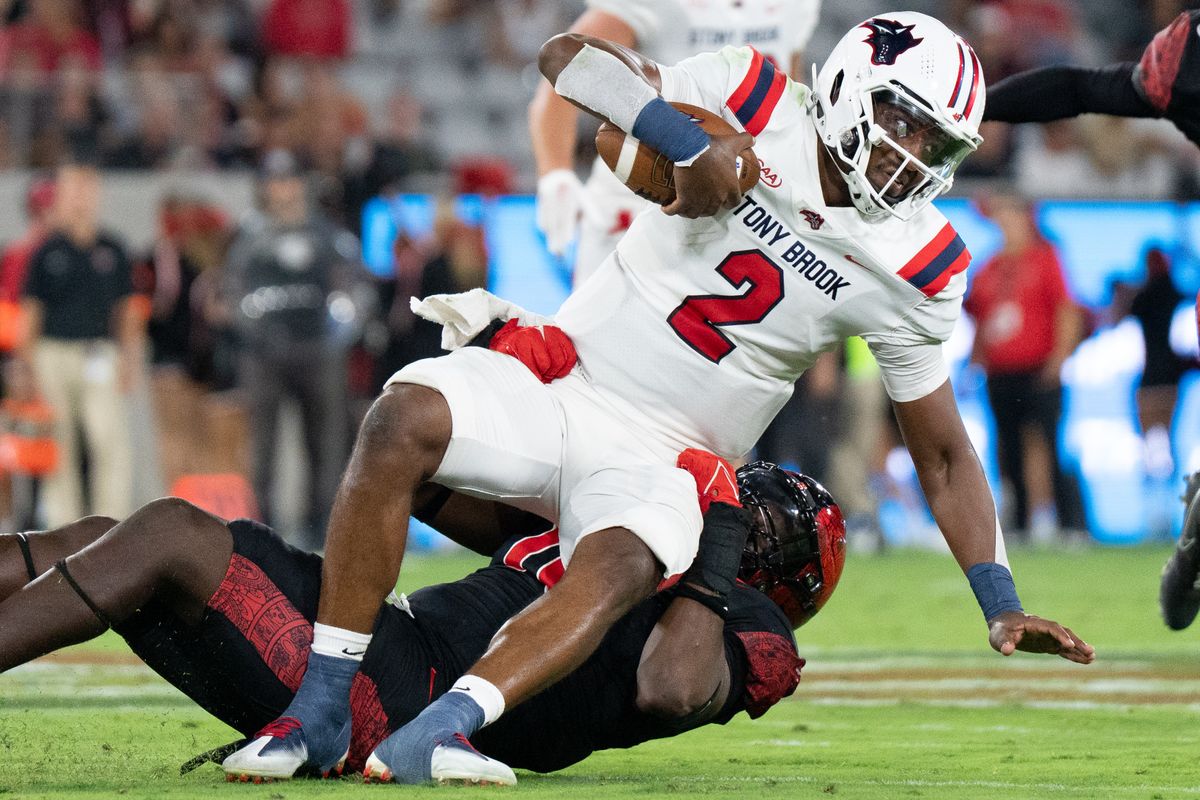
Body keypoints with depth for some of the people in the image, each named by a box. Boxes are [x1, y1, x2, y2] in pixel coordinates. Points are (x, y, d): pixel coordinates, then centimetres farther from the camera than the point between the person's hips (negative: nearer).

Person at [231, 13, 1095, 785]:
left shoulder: (914, 268, 1)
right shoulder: (755, 106, -4)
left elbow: (943, 454, 9)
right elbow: (570, 57, -10)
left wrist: (1001, 605, 2)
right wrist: (692, 142, -23)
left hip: (657, 459, 1)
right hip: (557, 382, 0)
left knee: (618, 570, -34)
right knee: (404, 420, -29)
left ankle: (434, 732, -48)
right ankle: (320, 713, -25)